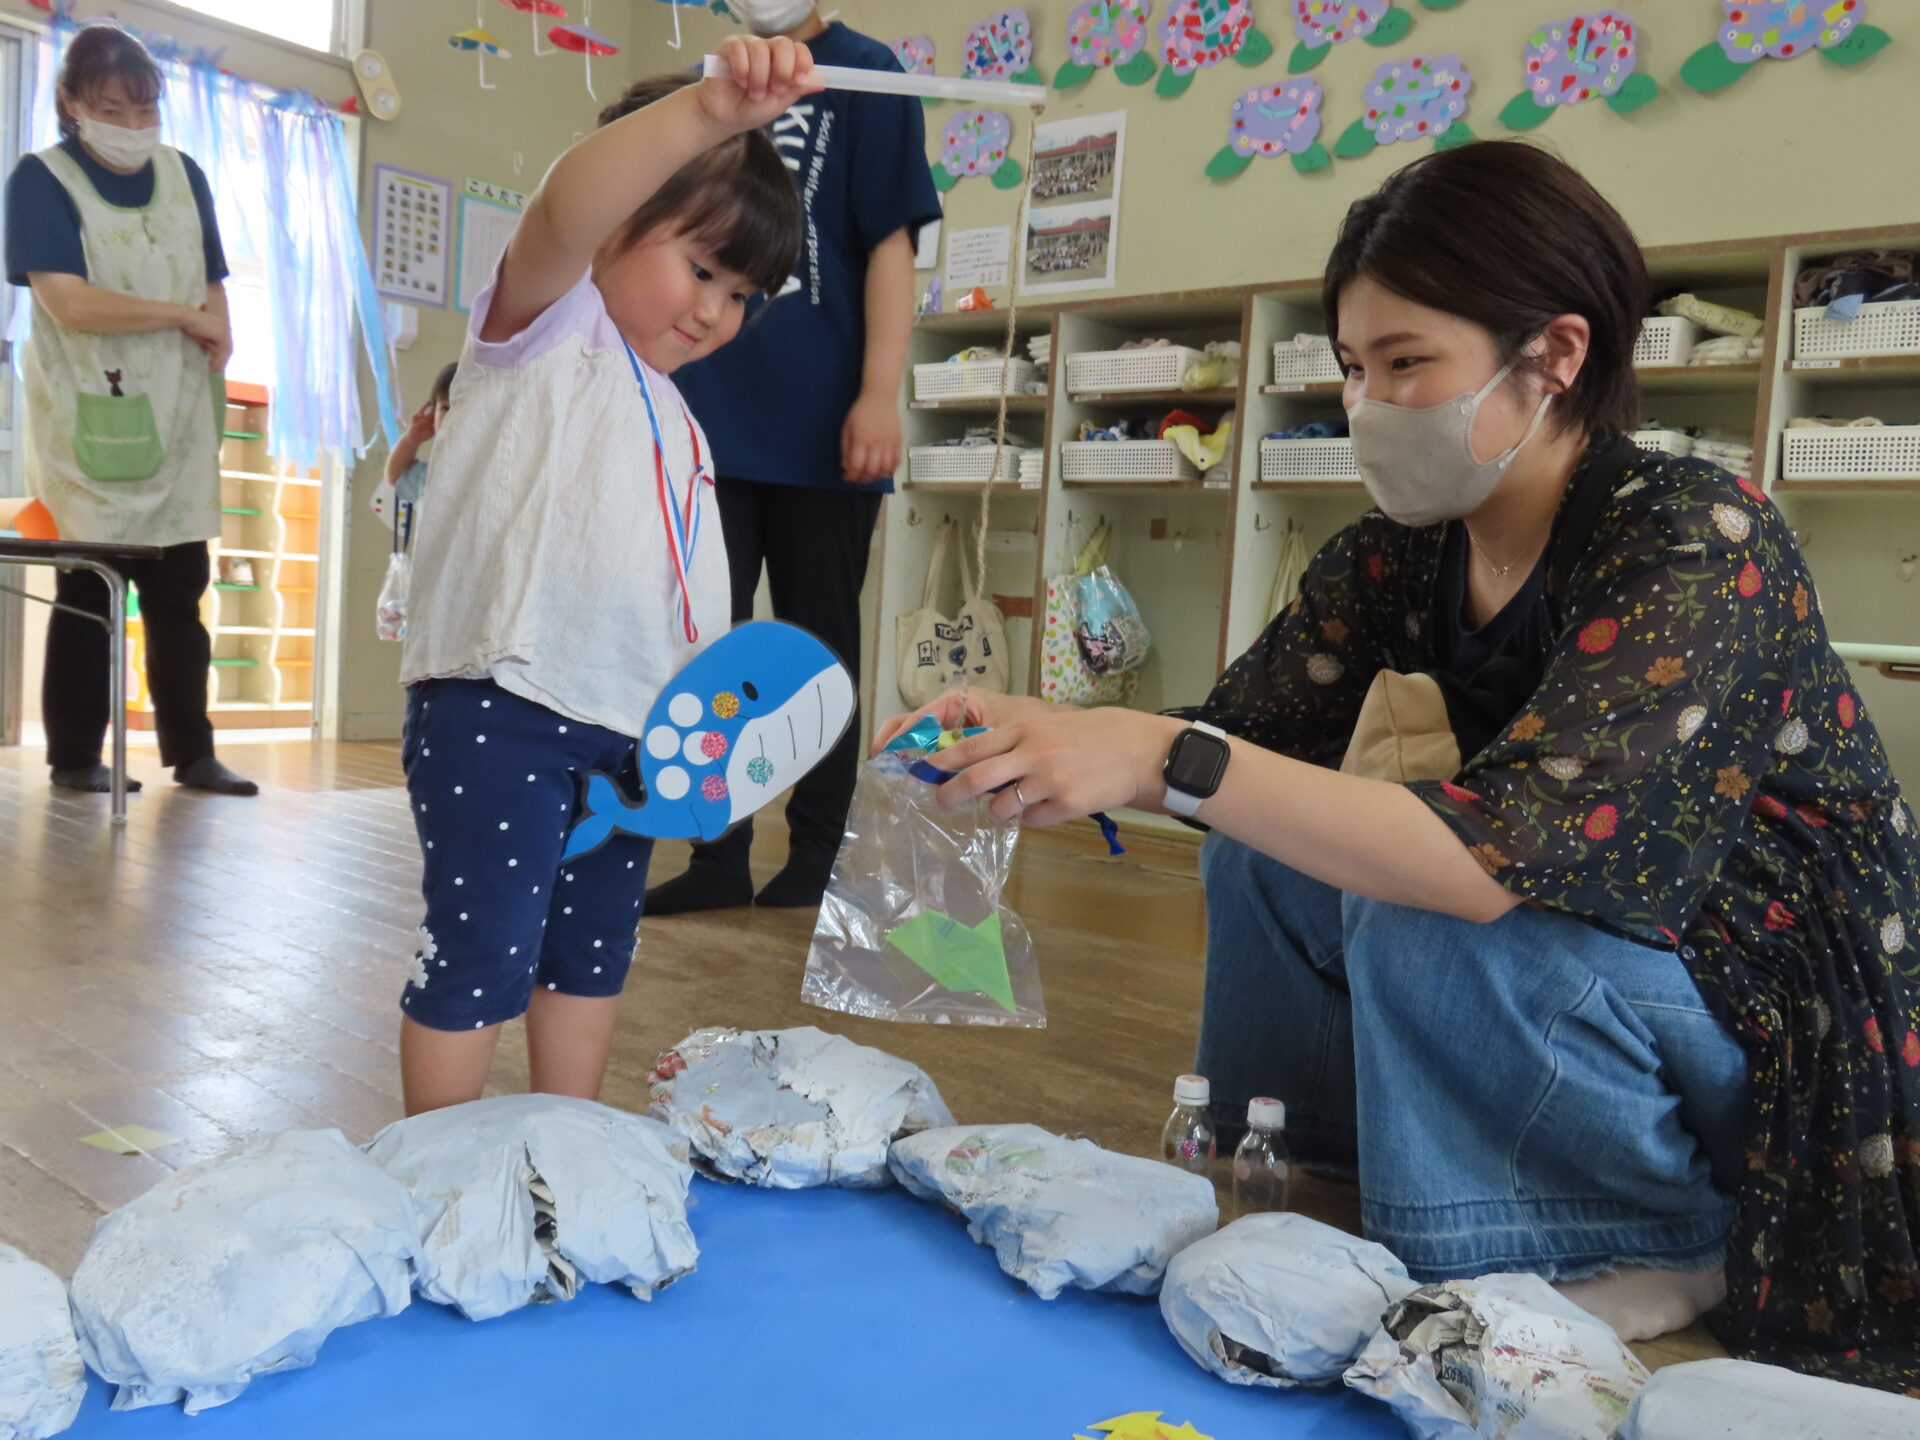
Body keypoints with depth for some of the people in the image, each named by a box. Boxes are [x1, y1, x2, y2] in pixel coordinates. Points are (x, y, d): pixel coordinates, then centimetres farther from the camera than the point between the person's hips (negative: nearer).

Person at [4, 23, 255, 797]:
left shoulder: (183, 176, 11)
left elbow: (213, 286, 15)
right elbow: (69, 302, -17)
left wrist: (217, 336, -5)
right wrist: (184, 317, -11)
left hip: (176, 419, 4)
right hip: (90, 420, -4)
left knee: (180, 592, 5)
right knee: (88, 590, 0)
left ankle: (192, 752, 10)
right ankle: (75, 757, 9)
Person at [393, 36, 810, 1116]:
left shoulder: (678, 427, 21)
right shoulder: (552, 327, -2)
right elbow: (562, 216, -26)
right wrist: (705, 111, -40)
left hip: (625, 725, 9)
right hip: (498, 707, -8)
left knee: (594, 952, 17)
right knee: (478, 954, -3)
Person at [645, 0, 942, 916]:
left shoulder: (864, 75, 2)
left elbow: (889, 244, -6)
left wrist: (879, 395, -16)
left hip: (821, 427, -5)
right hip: (707, 419, 5)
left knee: (820, 646, 4)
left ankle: (815, 857, 15)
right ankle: (718, 856, 14)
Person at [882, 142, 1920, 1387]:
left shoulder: (1698, 542, -26)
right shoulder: (1408, 550, -6)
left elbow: (1507, 859, -39)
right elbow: (1237, 741, -5)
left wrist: (1166, 761, -42)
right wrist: (1042, 731, -22)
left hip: (1793, 1026, -6)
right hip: (1580, 968, 7)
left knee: (1425, 916, -30)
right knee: (1261, 852, -4)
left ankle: (1665, 1249, -4)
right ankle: (1282, 1177, 13)